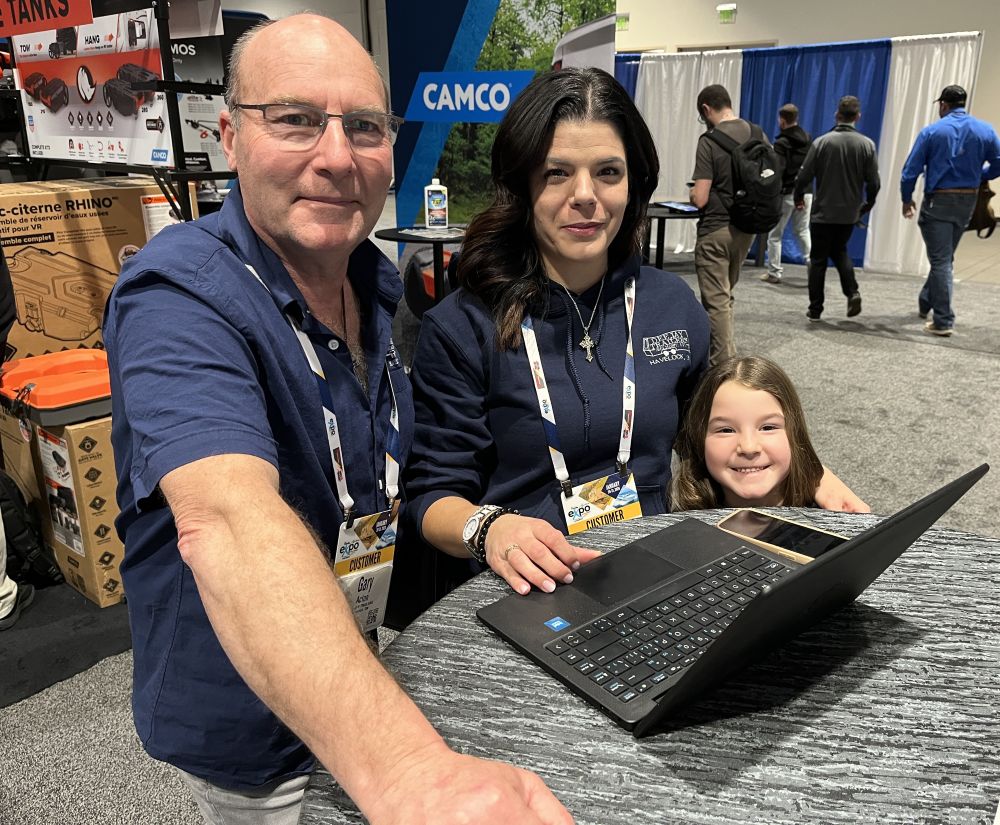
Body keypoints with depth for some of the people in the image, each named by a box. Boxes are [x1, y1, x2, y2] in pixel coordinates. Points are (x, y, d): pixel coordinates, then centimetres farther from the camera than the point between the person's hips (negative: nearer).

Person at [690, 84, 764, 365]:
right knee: (726, 295, 20)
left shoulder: (709, 140, -16)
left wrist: (693, 193, 3)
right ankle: (727, 354, 30)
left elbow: (700, 199, -19)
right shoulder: (758, 134, 3)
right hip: (746, 227, 7)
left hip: (715, 229, -7)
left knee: (717, 301, -1)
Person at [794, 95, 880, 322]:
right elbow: (873, 182, -3)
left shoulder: (821, 142, -11)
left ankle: (815, 309, 8)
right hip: (850, 212, 3)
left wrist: (798, 198, 10)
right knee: (839, 250, 24)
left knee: (818, 259, 7)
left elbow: (804, 176, -9)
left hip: (823, 212, -3)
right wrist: (867, 205, 15)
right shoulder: (867, 144, -5)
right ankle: (852, 291, 4)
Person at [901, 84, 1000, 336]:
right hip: (967, 202, 4)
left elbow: (911, 171, -10)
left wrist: (907, 199, 4)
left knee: (941, 261, -3)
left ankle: (943, 321, -4)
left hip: (938, 202, -4)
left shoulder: (932, 131, -8)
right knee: (945, 257, 20)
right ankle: (926, 303, 35)